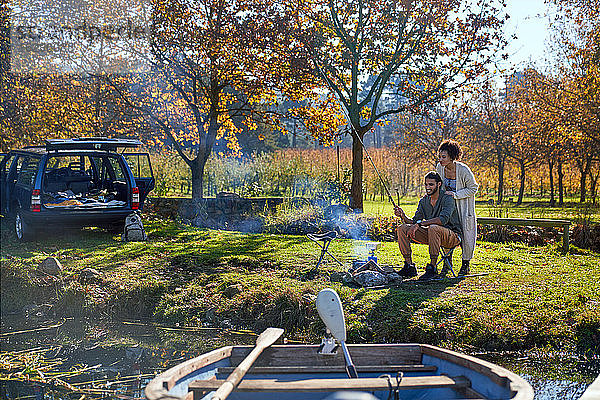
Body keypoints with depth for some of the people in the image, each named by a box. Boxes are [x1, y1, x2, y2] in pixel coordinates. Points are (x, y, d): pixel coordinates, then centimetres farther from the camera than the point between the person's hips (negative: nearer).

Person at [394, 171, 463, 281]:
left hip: (453, 236, -7)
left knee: (433, 228, -40)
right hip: (432, 235, 7)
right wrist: (403, 216, -15)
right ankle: (409, 267, -6)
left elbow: (443, 219, -32)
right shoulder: (424, 201, 6)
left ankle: (432, 269, -32)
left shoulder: (447, 198, -16)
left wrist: (419, 224, -34)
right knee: (402, 229, -7)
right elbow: (414, 221, 6)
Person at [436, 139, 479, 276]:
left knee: (466, 233, -1)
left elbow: (473, 188, -15)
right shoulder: (440, 167, -9)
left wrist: (455, 194, -24)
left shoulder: (463, 170, -26)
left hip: (464, 204, -4)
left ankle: (465, 264, 13)